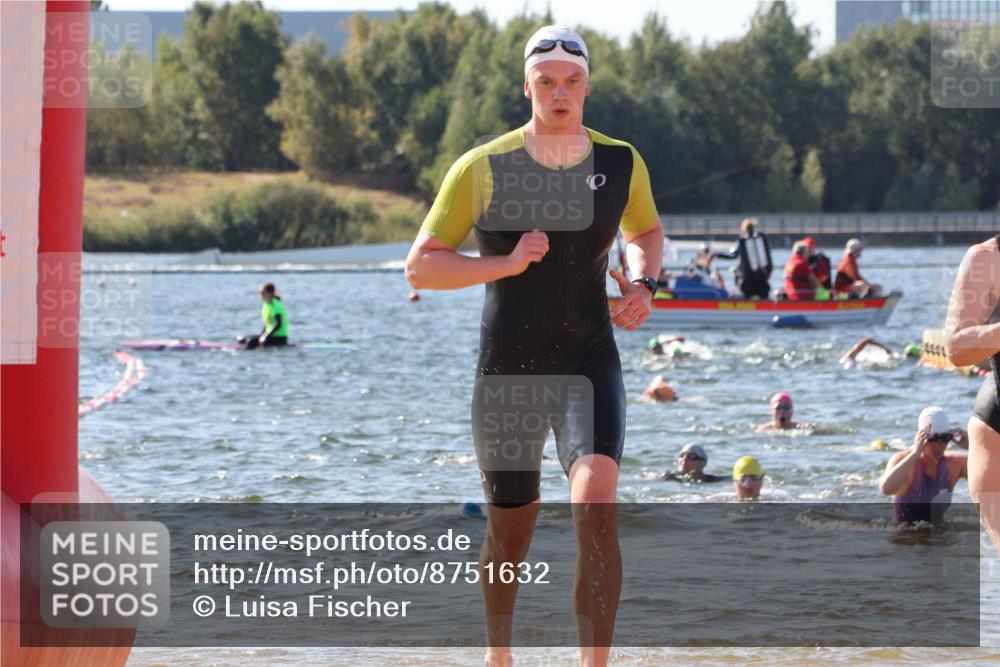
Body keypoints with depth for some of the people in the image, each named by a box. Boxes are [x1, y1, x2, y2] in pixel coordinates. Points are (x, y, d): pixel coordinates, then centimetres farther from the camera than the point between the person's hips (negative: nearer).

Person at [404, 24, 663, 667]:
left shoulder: (621, 164, 1)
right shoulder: (482, 169, -7)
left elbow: (647, 232, 22)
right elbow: (420, 266, -5)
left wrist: (643, 285, 1)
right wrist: (506, 263, -18)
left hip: (590, 361, 0)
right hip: (508, 367, 0)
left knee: (596, 501, -25)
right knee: (512, 528, 12)